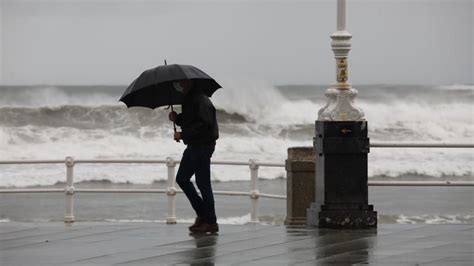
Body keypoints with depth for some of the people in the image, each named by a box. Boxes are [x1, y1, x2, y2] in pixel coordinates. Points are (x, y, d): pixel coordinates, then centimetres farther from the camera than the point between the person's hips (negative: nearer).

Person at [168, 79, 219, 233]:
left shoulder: (201, 101, -18)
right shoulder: (189, 99, 14)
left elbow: (204, 124, -27)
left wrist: (183, 134, -22)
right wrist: (176, 118, 2)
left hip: (203, 145, -11)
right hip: (193, 146, 11)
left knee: (203, 183, -6)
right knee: (181, 178, 14)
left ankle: (211, 222, 1)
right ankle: (202, 214, 20)